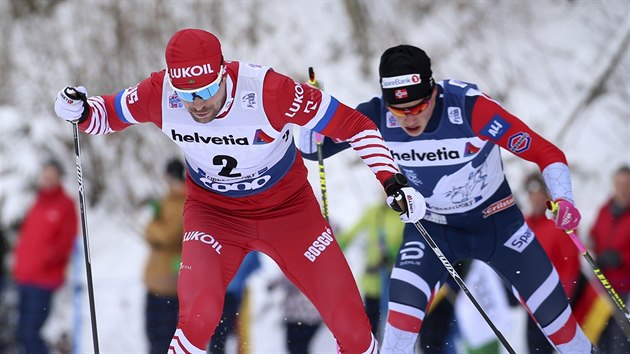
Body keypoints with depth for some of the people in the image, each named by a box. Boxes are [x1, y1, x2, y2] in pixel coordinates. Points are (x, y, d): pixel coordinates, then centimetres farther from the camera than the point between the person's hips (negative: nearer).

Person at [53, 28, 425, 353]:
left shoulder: (267, 90, -32)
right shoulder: (161, 94, -24)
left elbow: (355, 125, -22)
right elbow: (108, 113, -2)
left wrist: (392, 180, -31)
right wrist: (80, 112, -24)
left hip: (288, 209, -1)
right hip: (213, 212, 1)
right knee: (199, 316, -27)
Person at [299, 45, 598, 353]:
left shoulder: (470, 107, -32)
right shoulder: (378, 116, -24)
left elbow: (546, 152, -25)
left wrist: (562, 198, -41)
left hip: (496, 221, -1)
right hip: (430, 226, 1)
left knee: (552, 313, 2)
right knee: (404, 306, -24)